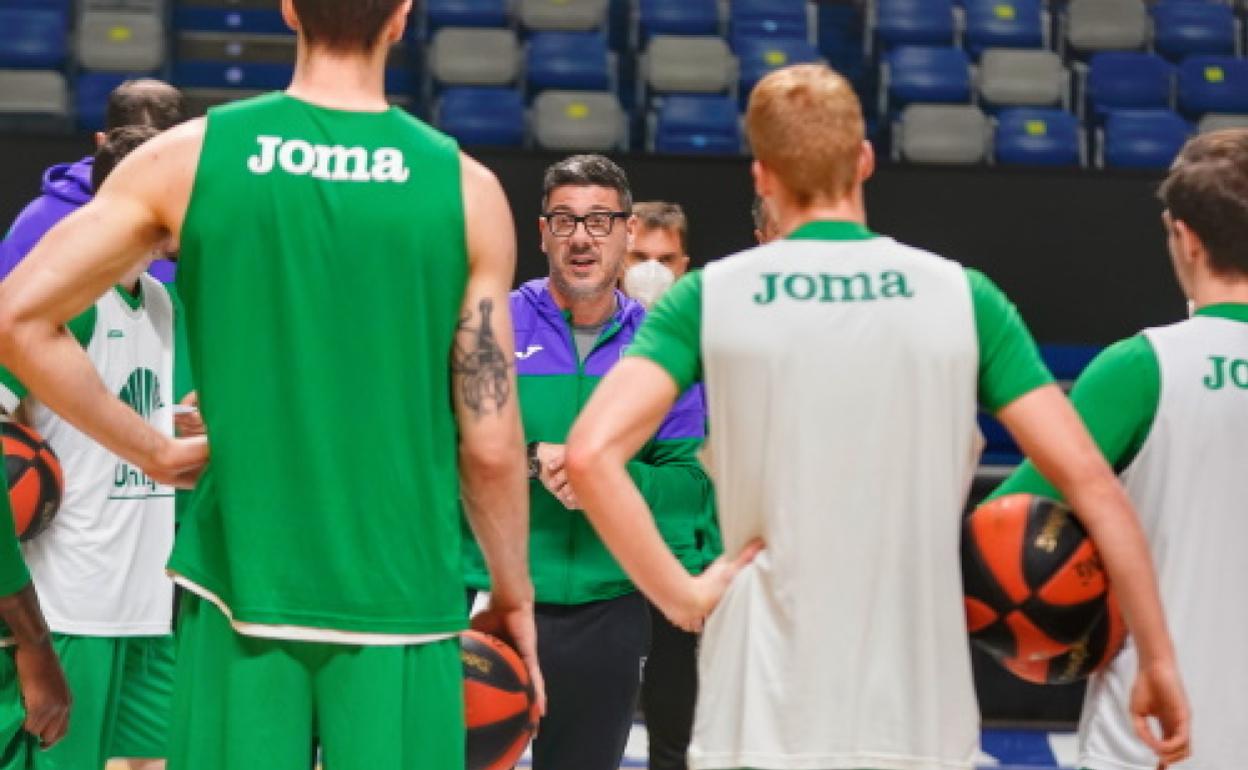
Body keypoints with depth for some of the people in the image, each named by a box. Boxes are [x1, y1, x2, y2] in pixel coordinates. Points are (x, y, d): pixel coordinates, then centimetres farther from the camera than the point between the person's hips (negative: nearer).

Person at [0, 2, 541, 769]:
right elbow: (490, 445, -3)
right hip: (401, 597, -1)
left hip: (243, 590, 1)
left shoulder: (188, 156, -1)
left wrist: (151, 451, 6)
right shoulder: (466, 188, -3)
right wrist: (514, 596, 11)